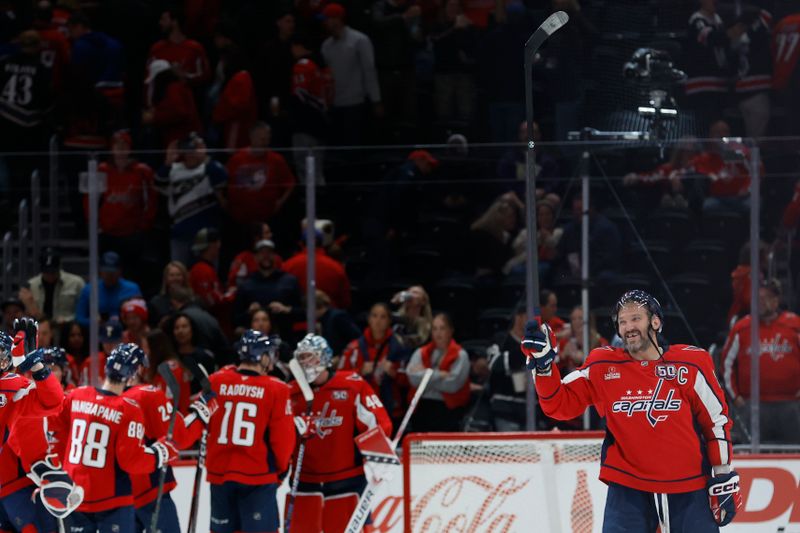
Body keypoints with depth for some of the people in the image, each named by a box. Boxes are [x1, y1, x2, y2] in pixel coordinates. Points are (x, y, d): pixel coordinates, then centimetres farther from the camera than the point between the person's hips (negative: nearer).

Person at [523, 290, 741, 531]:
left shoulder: (690, 364, -5)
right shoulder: (603, 366, -1)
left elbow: (716, 420, 2)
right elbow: (560, 404, 0)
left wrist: (724, 479, 2)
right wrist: (543, 363, -16)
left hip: (688, 488, 0)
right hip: (628, 488, 0)